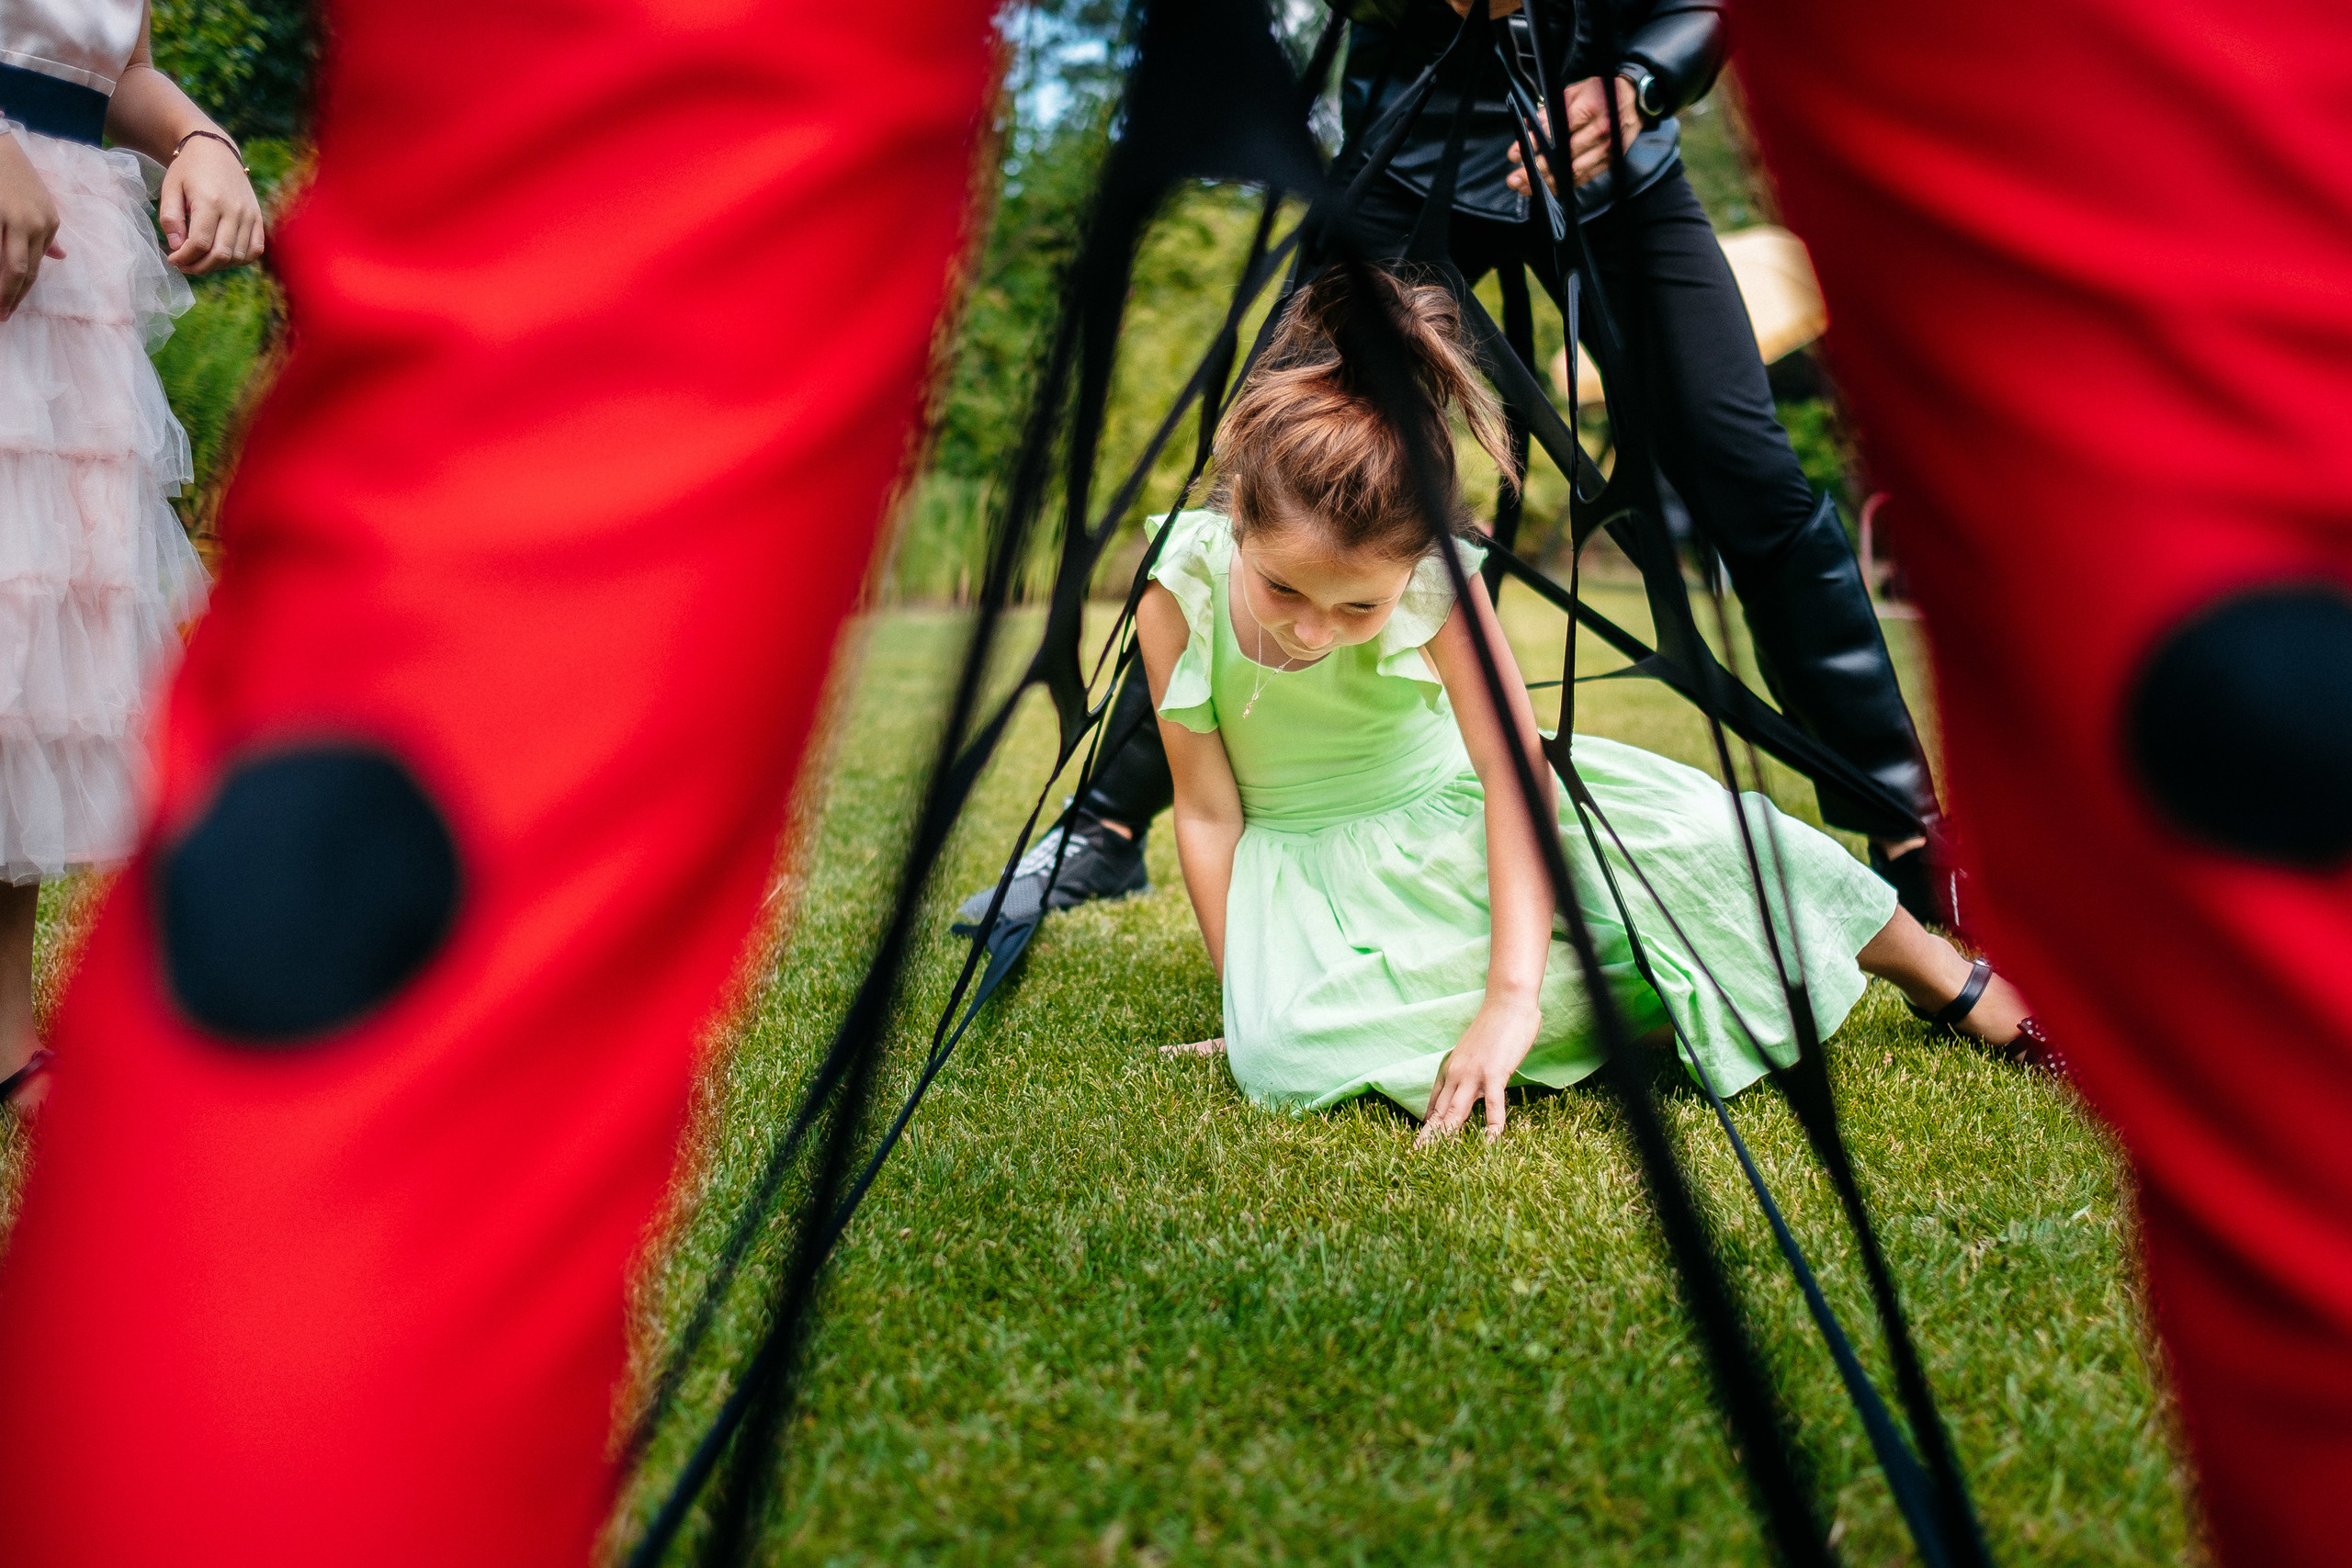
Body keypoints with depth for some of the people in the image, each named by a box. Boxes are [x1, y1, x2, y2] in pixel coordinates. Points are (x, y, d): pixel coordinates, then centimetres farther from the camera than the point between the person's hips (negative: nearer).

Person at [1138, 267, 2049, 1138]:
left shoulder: (1435, 580, -23)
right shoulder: (1182, 594, -22)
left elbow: (1512, 767, -29)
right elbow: (1209, 811, -14)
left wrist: (1511, 996, -40)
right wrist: (1250, 1000, -11)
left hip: (1454, 805, 0)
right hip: (1308, 859, 0)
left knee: (1682, 826, -27)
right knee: (1281, 1058, -33)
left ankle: (1955, 986, -2)